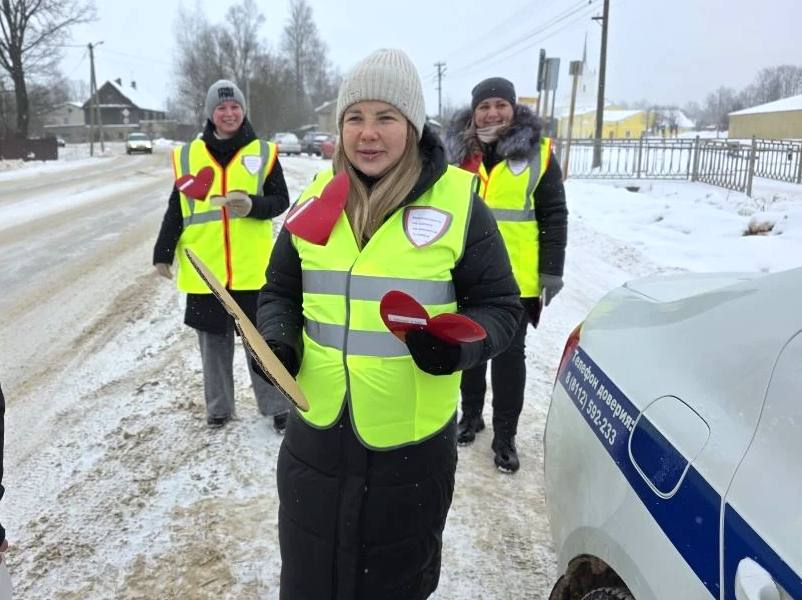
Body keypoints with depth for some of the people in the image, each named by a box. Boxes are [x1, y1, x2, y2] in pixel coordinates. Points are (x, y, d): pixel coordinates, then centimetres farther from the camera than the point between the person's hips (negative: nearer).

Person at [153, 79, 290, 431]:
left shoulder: (263, 153, 1)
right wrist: (163, 253, 6)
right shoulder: (189, 155, 6)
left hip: (252, 270, -2)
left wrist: (253, 206, -17)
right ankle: (218, 406, 28)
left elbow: (281, 200, 3)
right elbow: (176, 209, 9)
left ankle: (277, 405, 19)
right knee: (213, 340, 12)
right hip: (205, 270, 2)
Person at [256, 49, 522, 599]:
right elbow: (280, 291, 12)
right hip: (316, 436, 4)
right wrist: (276, 339, -8)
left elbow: (499, 306, -4)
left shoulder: (458, 203, -10)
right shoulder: (315, 199, 1)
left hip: (412, 445, -3)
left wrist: (458, 346, -24)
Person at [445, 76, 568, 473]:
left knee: (509, 354, 4)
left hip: (515, 277, -2)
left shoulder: (537, 154, -2)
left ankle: (505, 436, 17)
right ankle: (471, 414, 35)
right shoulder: (457, 152, 4)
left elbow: (554, 218, -2)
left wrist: (552, 273, -6)